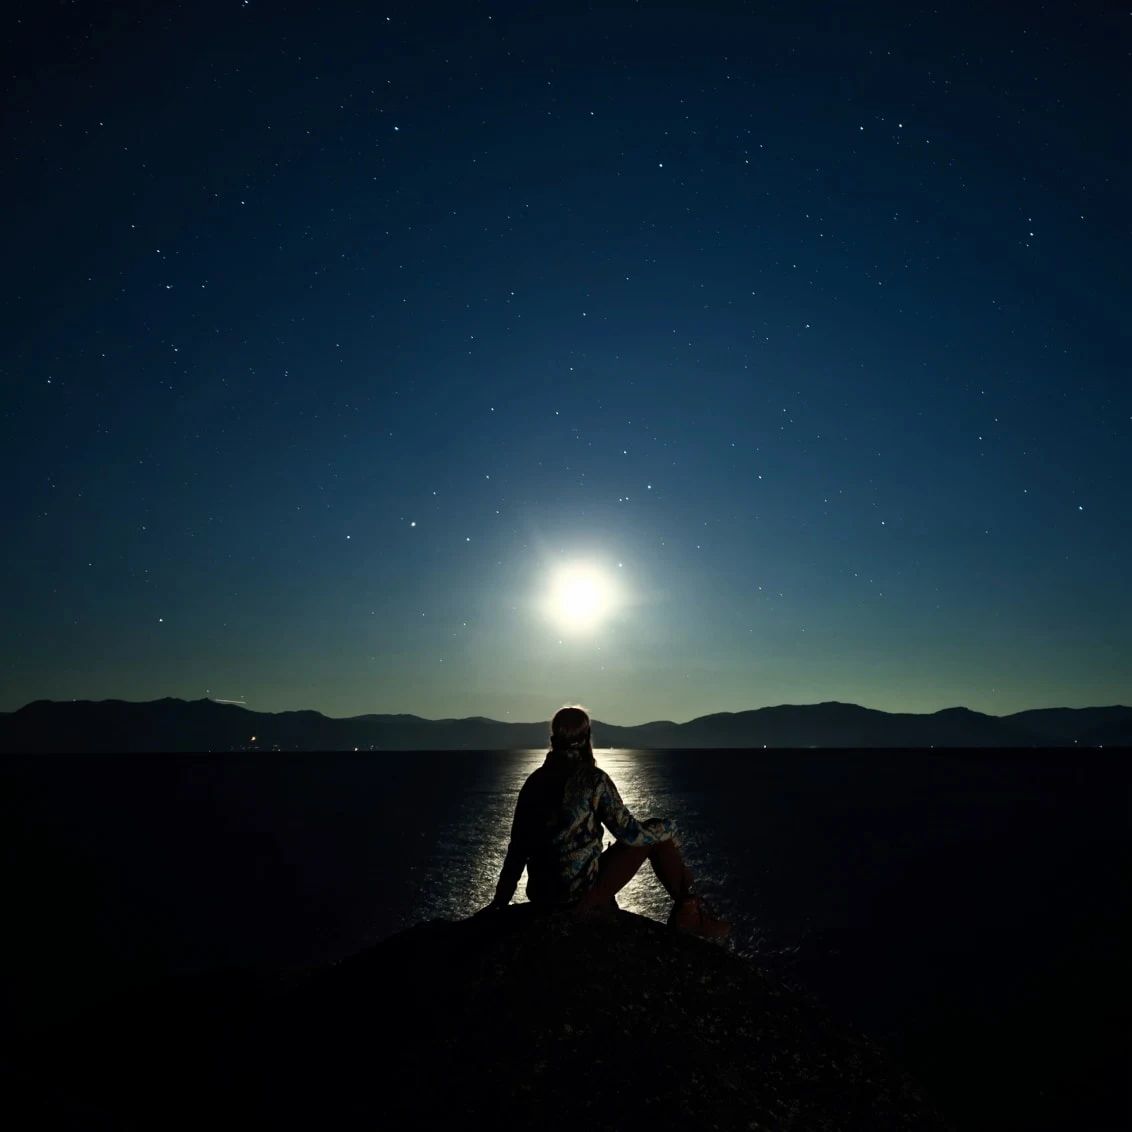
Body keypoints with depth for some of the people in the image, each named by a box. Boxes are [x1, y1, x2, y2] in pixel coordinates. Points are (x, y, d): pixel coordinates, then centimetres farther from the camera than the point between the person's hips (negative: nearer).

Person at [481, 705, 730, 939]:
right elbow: (630, 834, -9)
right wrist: (667, 827, 10)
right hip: (579, 894, -5)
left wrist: (500, 901, 17)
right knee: (657, 834, 9)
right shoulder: (591, 777, -11)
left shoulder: (534, 781, 4)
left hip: (540, 896, 6)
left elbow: (517, 849, 8)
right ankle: (691, 915, 16)